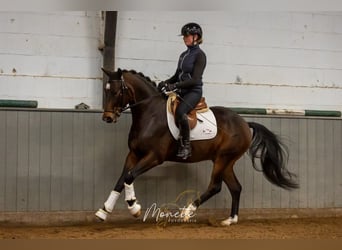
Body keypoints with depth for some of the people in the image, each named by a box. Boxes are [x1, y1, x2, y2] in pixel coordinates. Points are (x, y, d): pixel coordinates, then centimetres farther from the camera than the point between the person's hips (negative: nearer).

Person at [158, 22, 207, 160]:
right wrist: (166, 82, 2)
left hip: (193, 92, -9)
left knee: (180, 111, -35)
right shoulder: (183, 55, 16)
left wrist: (175, 85, -24)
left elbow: (195, 79, -17)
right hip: (181, 91, 9)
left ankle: (186, 146, -25)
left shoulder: (199, 55, -9)